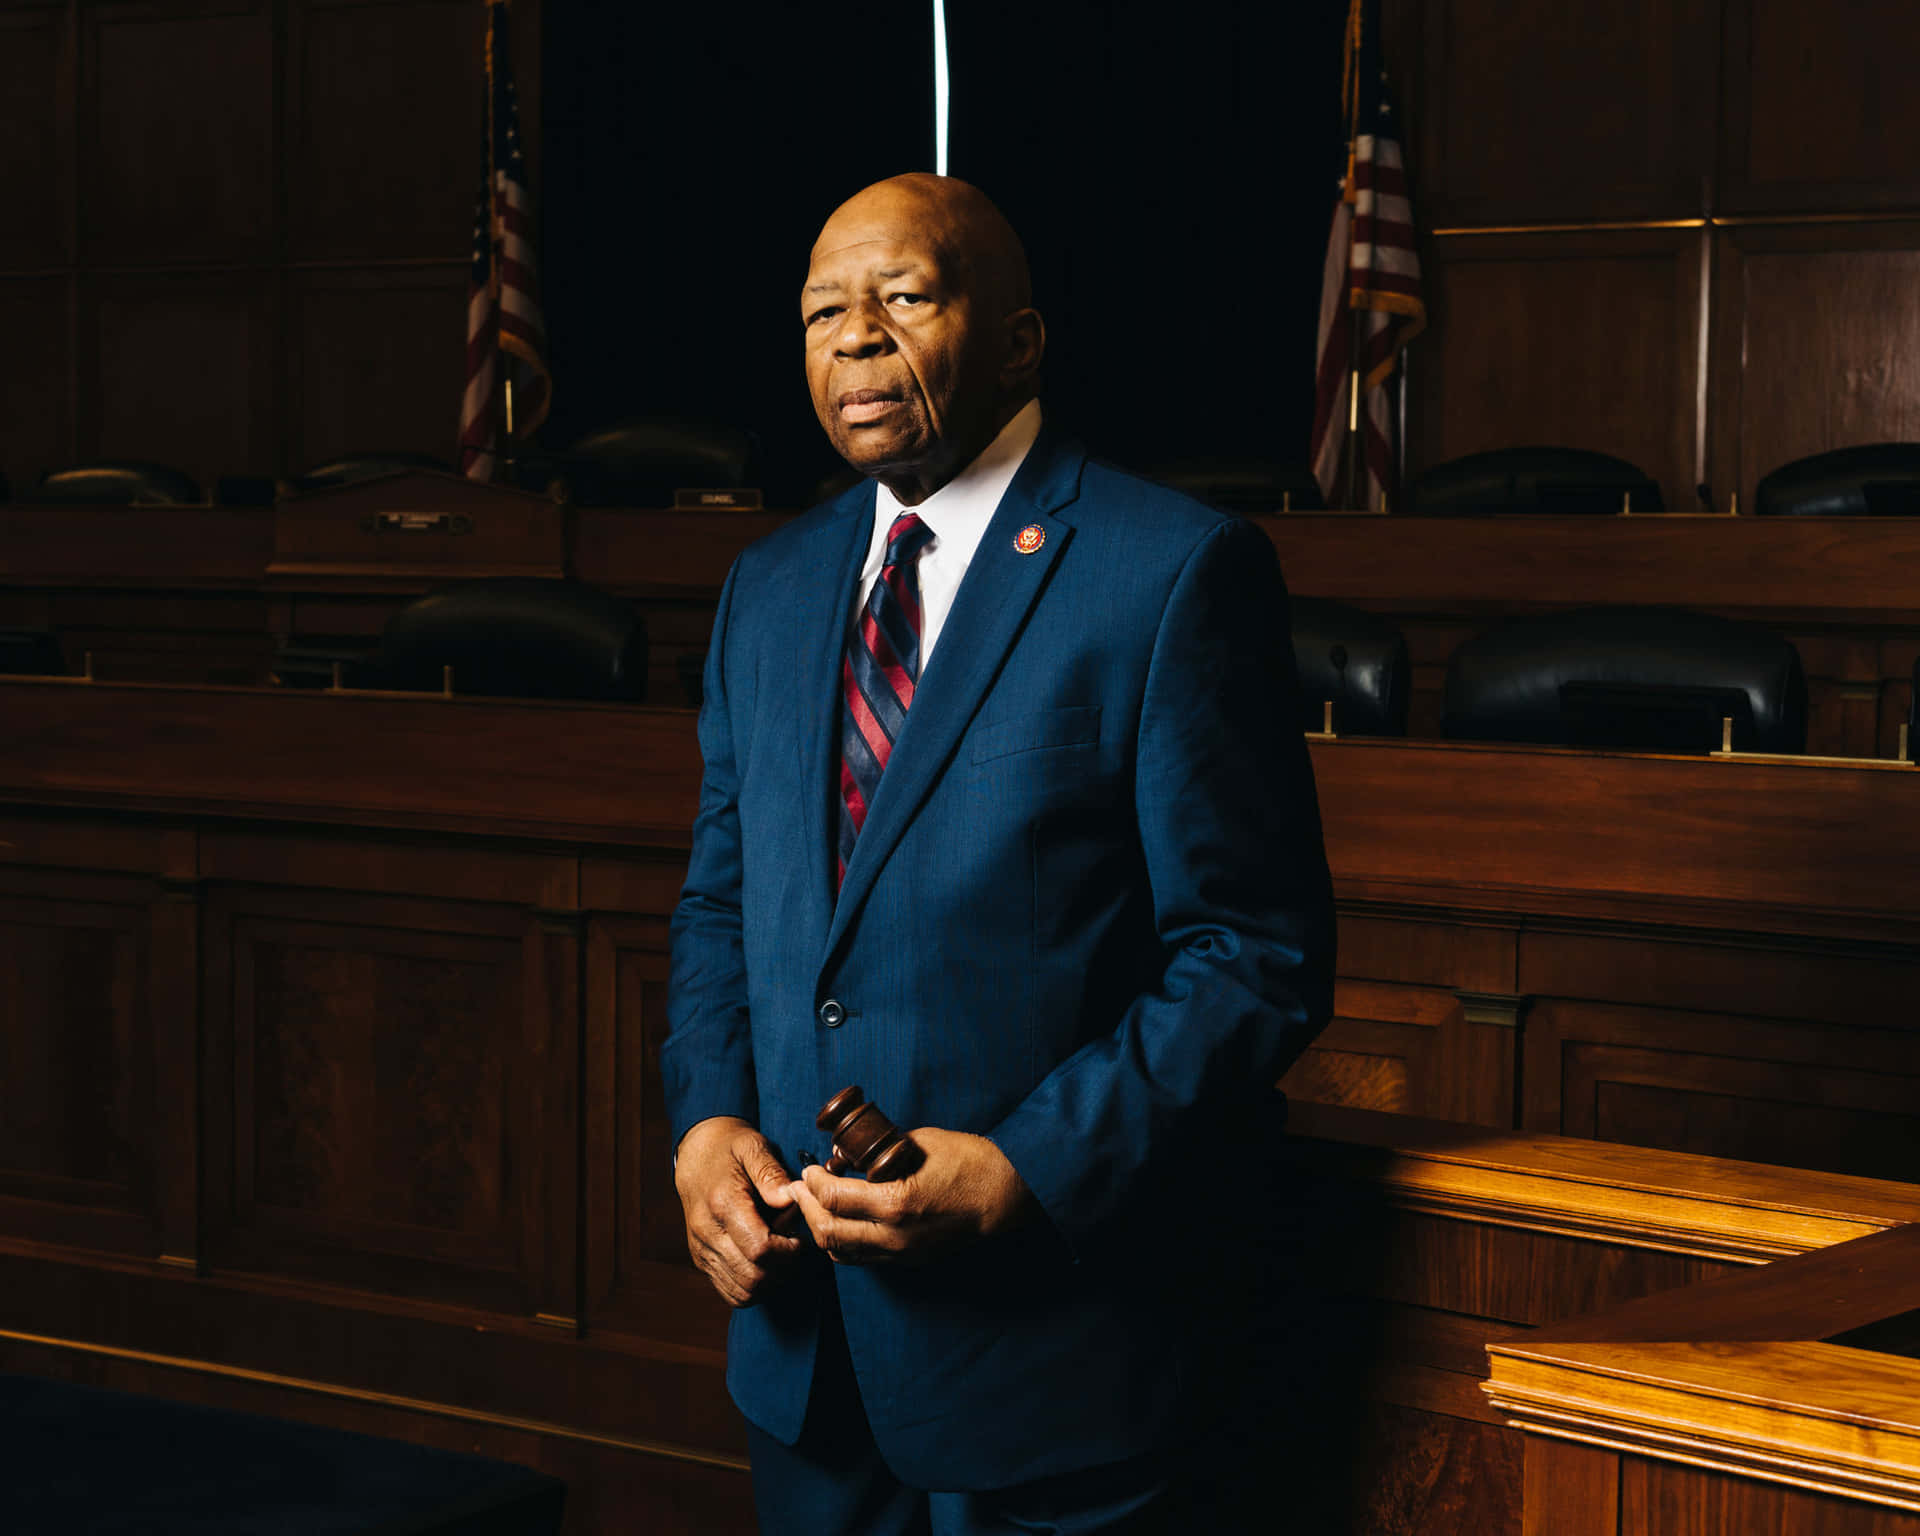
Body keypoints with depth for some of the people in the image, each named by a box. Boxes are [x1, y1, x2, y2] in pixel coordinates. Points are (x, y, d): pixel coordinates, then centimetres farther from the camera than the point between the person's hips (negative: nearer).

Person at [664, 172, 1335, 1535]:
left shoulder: (1176, 573, -10)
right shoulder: (768, 590, 11)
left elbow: (1259, 958, -12)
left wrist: (1028, 1170, -19)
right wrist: (706, 1122, -1)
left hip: (1047, 1323, -6)